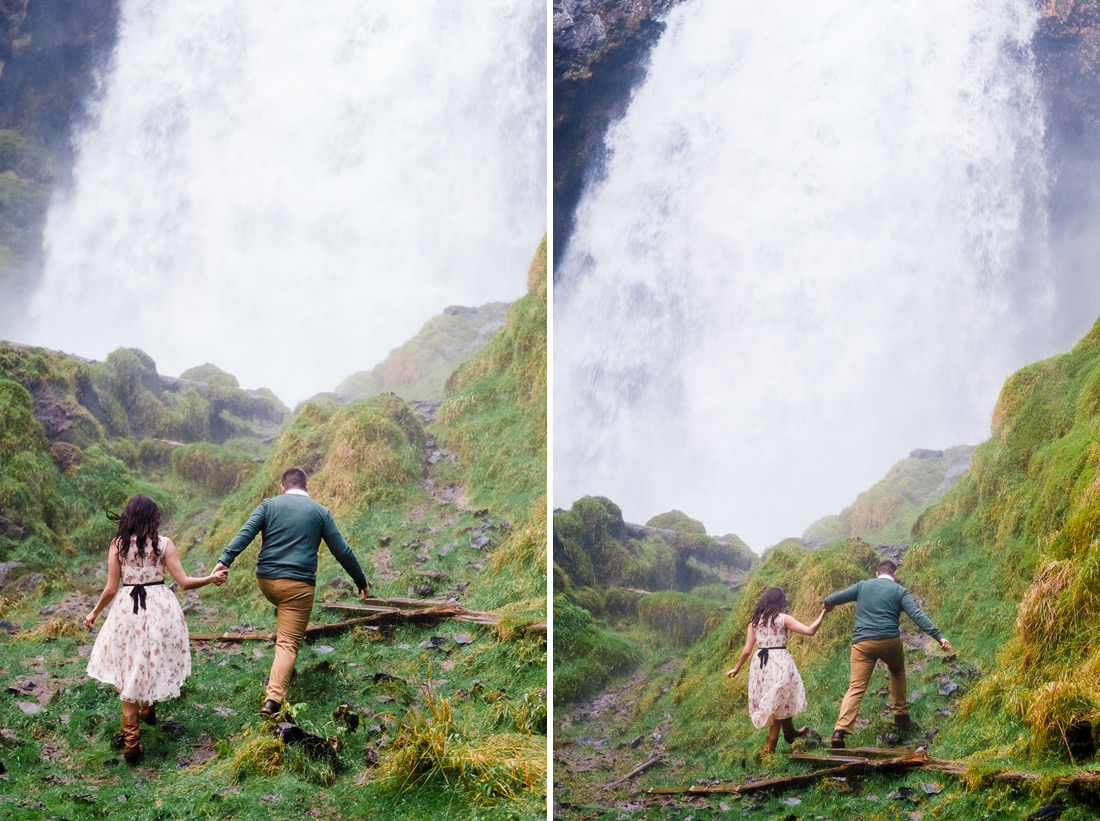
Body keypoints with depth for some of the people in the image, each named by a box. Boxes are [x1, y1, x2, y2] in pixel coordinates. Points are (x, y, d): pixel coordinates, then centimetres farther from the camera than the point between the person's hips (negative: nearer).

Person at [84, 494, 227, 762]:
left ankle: (132, 740, 5)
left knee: (129, 673, 9)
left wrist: (94, 613, 13)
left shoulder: (117, 545, -4)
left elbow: (111, 589, -3)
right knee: (156, 662, 24)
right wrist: (212, 578, 11)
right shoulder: (163, 543, -5)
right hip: (161, 609, 0)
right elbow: (184, 582, -5)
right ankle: (149, 708, 46)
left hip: (129, 611, 0)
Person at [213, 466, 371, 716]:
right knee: (288, 644, -3)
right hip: (299, 584, -2)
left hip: (266, 581, 2)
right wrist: (361, 581, 17)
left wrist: (225, 560, -15)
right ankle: (273, 699, -16)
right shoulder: (321, 512, 7)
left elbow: (246, 532, -8)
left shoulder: (269, 505, 8)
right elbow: (342, 551, 8)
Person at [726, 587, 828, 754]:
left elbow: (747, 650, 5)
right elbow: (810, 631, -12)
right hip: (780, 663, -5)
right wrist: (822, 614, -1)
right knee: (782, 703, 9)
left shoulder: (755, 621, 6)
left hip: (760, 664, 5)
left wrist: (736, 669, 16)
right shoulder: (783, 619, -6)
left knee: (774, 705, 18)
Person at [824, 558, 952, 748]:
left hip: (862, 643, 1)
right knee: (897, 673, 29)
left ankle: (840, 729, -21)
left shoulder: (863, 586, 14)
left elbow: (836, 597, 12)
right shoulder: (900, 591, 8)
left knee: (856, 687, -5)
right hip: (890, 640, -1)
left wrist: (828, 603, 36)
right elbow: (917, 615, -5)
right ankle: (901, 716, 34)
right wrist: (938, 636, -10)